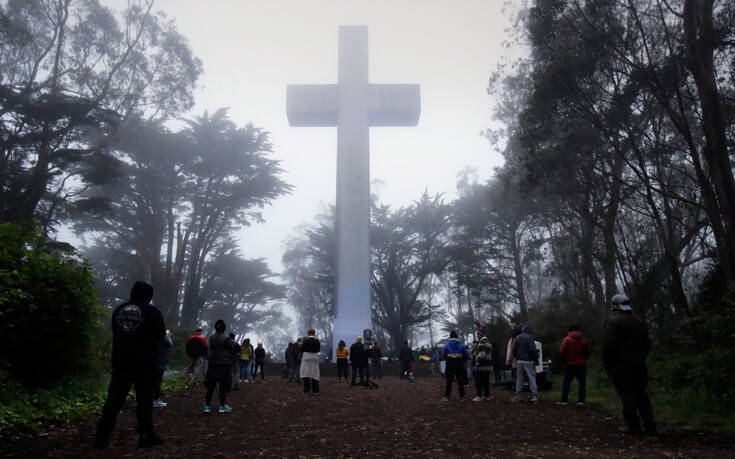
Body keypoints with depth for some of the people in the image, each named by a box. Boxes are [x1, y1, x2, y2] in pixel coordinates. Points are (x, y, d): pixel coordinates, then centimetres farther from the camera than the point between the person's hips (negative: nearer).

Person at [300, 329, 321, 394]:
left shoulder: (306, 341, -8)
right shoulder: (317, 341, -1)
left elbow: (302, 349, -1)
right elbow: (318, 349, 8)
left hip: (306, 357, -3)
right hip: (315, 357, 3)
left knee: (305, 373, 3)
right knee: (314, 374, 7)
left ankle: (306, 390, 0)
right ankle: (315, 390, 5)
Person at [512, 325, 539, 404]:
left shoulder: (517, 338, 10)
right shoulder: (529, 338, -9)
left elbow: (514, 350, 11)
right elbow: (533, 350, -15)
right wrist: (535, 359, -4)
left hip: (520, 361, 5)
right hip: (528, 362, -5)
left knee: (519, 379, 9)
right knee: (532, 379, -1)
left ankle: (518, 397, 10)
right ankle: (534, 397, -4)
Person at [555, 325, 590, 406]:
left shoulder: (566, 340, -6)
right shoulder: (583, 340, 5)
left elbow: (561, 353, -10)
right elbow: (587, 354, 11)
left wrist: (565, 360, 6)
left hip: (570, 364, -3)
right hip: (582, 365, 3)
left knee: (566, 382, 4)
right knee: (582, 383, 6)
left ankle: (564, 400, 5)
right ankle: (581, 400, 1)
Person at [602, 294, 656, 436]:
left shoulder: (613, 322, -10)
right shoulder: (639, 322, 13)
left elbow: (608, 346, -16)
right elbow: (647, 344, 16)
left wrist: (607, 364, -7)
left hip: (621, 364, -6)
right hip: (639, 364, 7)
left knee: (626, 395, -1)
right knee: (642, 394, 11)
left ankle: (633, 426, 0)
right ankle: (650, 426, 9)